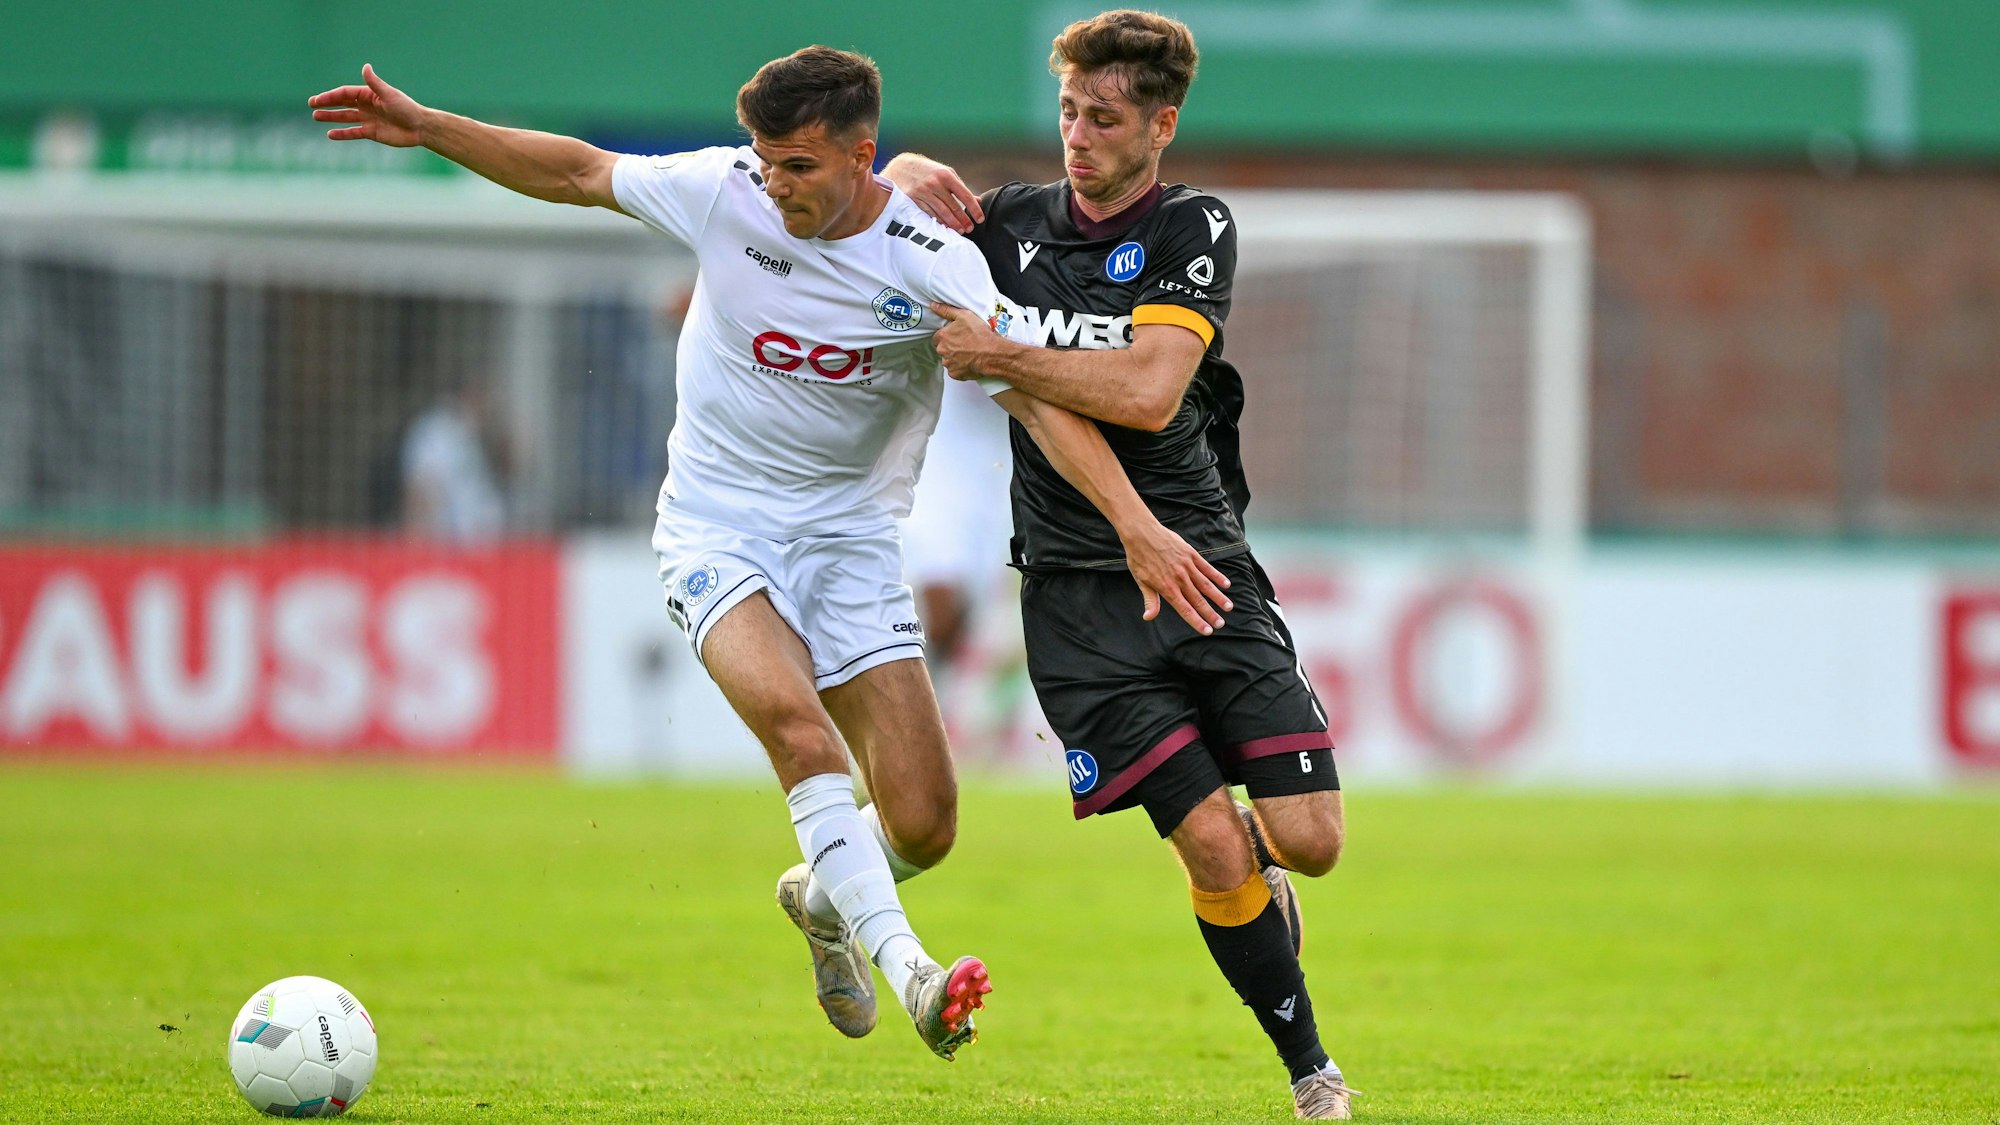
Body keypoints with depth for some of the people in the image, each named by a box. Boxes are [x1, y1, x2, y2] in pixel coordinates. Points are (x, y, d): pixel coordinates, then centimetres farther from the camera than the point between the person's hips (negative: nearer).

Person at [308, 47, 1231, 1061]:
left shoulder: (930, 262, -15)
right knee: (793, 717, -31)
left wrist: (1136, 526, -35)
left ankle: (824, 897, 31)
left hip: (850, 538, 1)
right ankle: (907, 970, -36)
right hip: (717, 528, -1)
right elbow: (579, 173, 5)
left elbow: (1038, 396, -24)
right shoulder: (724, 191, -10)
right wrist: (428, 128, 1)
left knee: (922, 825, -6)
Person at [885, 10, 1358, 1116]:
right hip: (1076, 596, 0)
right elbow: (898, 176, 24)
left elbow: (1148, 391, -20)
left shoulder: (1194, 228, -5)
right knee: (1216, 848, -13)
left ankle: (1248, 866, 29)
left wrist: (997, 357, -18)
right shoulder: (1011, 222, 5)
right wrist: (914, 179, 1)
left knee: (1307, 841, -8)